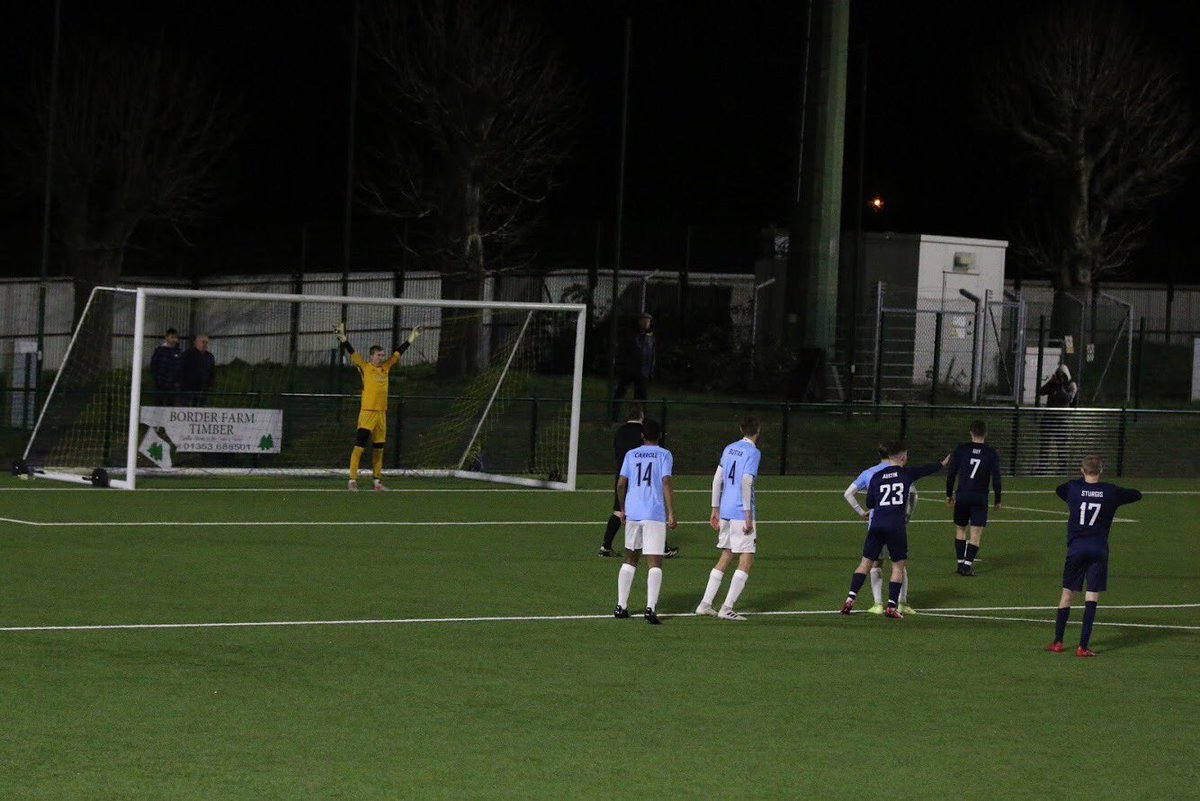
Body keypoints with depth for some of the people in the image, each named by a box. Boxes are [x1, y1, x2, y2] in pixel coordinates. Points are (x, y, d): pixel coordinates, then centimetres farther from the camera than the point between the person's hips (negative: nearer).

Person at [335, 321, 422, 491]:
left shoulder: (386, 367, 12)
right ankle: (352, 479, -10)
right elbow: (351, 352, -10)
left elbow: (398, 352, 21)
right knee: (359, 446, -9)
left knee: (379, 448, 11)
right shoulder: (364, 367, -2)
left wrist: (411, 338, 28)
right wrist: (342, 337, -21)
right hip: (367, 412, -6)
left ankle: (377, 479, 18)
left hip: (381, 413, 6)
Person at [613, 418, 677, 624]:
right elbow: (666, 484, -10)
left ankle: (621, 606, 16)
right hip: (655, 514, -4)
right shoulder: (664, 455, 0)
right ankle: (651, 607, -18)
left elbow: (621, 484, 7)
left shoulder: (631, 455, 10)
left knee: (630, 559, 17)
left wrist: (623, 509, 20)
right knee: (655, 562, -5)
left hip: (632, 513, 4)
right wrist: (671, 514, -8)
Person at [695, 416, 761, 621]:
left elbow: (717, 479, 13)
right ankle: (727, 608, -7)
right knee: (746, 561, -2)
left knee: (725, 557, 17)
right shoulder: (753, 452, -9)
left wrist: (715, 509, 19)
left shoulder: (729, 449, 12)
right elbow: (746, 483, -17)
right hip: (741, 513, -7)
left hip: (724, 512, 7)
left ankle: (705, 604, 14)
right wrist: (748, 516, -15)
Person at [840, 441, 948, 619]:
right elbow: (927, 470, 21)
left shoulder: (876, 477, 8)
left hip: (876, 525, 3)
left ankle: (850, 599, -3)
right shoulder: (907, 474, 3)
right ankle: (892, 606, 3)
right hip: (896, 527, -3)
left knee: (865, 562, 8)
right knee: (898, 565, 9)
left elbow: (869, 504, 13)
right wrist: (943, 463, 40)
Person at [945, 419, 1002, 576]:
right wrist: (998, 500, 8)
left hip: (962, 496, 1)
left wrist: (949, 494, 12)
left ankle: (961, 562, 13)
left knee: (960, 529, 16)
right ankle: (968, 565, -8)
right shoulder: (991, 453, -1)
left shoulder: (961, 450, 0)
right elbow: (996, 478, -2)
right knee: (976, 534, 1)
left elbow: (951, 474, 0)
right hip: (980, 497, -1)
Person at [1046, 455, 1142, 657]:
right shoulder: (1111, 492, -2)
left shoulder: (1072, 488, -2)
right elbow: (1136, 495, 16)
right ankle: (1083, 647, -4)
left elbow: (1058, 490, 22)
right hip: (1099, 549, -1)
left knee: (1067, 593, 12)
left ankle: (1057, 642, 16)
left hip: (1076, 547, 1)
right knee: (1092, 597, 0)